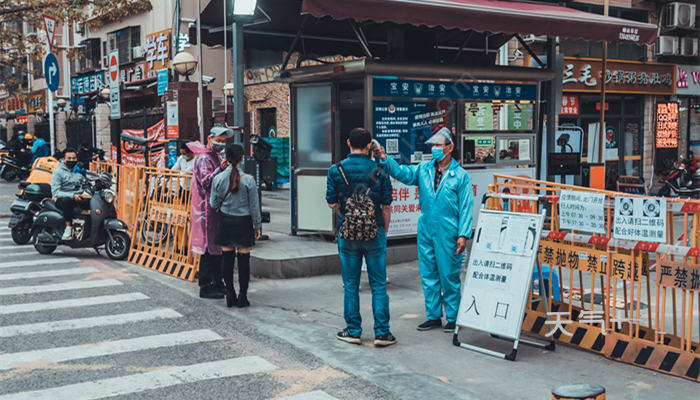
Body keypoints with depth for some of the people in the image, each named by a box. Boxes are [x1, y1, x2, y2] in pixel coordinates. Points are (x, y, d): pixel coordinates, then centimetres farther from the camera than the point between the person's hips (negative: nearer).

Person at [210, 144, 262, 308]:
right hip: (244, 222, -2)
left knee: (227, 258, 9)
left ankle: (230, 295, 12)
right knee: (244, 259, 4)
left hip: (225, 221, 2)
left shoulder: (218, 179, -5)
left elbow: (214, 204, 2)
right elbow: (254, 206, -5)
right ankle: (242, 297, 7)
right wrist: (257, 225, 5)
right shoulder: (248, 180, -11)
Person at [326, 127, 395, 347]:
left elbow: (332, 203, -2)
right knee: (378, 284, 6)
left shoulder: (336, 170, -4)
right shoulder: (379, 171, -3)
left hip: (347, 234, 0)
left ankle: (353, 331, 16)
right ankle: (382, 332, 7)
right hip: (375, 232, 0)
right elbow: (386, 206, -1)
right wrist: (384, 231, 12)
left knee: (351, 284, 10)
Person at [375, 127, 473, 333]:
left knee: (449, 276, 2)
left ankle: (452, 318, 15)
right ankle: (433, 316, 23)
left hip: (448, 234, -5)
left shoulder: (461, 175, -3)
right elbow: (403, 173, -5)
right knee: (428, 275, 11)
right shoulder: (423, 169, 9)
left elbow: (466, 207, -5)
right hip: (425, 231, 5)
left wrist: (463, 234, -11)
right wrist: (385, 159, -21)